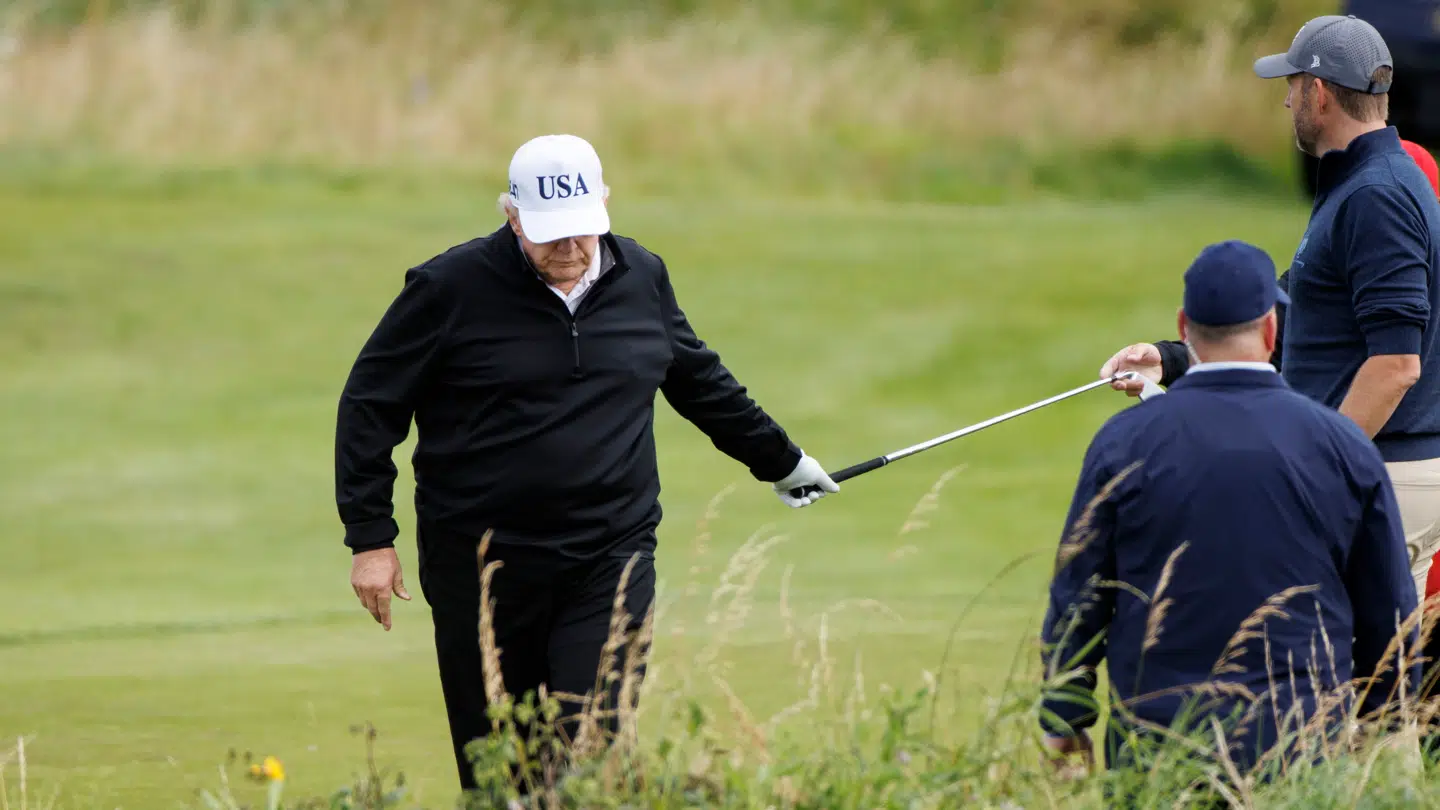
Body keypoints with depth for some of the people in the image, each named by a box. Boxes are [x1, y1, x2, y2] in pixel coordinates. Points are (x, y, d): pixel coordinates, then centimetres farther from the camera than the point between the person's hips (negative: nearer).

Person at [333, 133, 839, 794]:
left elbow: (701, 382, 25)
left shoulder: (642, 280, 7)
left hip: (609, 562, 2)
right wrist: (371, 537, -5)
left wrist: (779, 460, 36)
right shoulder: (450, 288, -6)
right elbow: (370, 405, 0)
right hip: (483, 568, -2)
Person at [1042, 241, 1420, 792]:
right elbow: (1389, 616, 12)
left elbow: (1077, 599, 6)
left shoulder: (1125, 441, 0)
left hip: (1156, 733, -1)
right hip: (1302, 742, 1)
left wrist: (1063, 723, 17)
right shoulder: (1346, 447, 3)